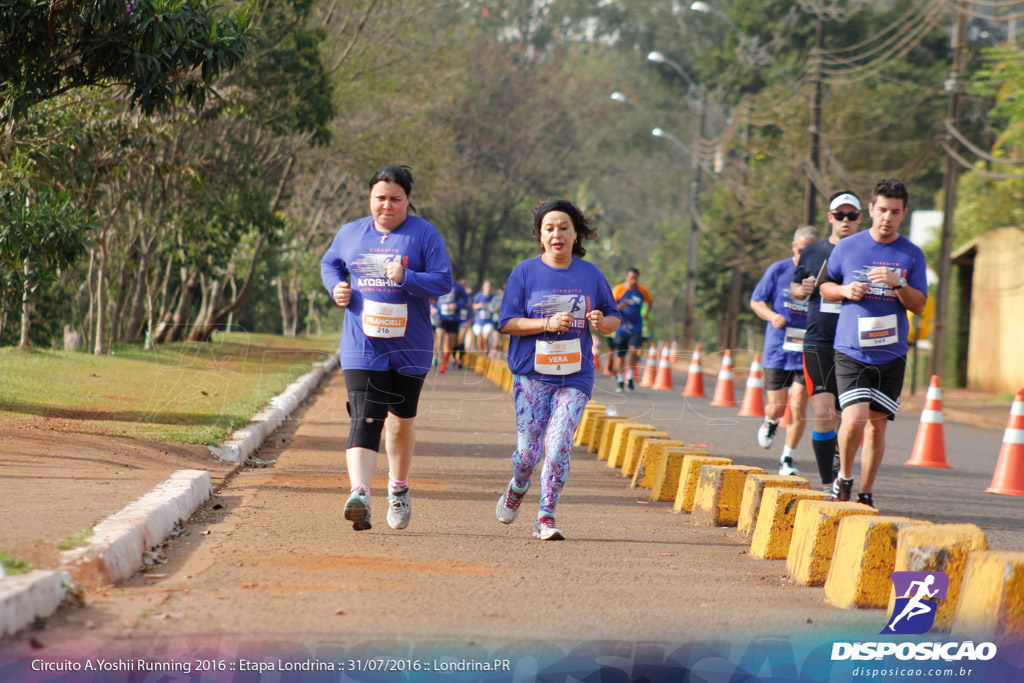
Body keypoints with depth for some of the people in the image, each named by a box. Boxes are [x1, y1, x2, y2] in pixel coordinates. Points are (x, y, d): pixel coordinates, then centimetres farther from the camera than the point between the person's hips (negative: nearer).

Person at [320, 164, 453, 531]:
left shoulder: (425, 235, -3)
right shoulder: (351, 233, 7)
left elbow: (443, 281, -8)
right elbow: (329, 264, 23)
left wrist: (406, 278, -23)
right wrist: (336, 287, 2)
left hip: (410, 349, 0)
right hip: (362, 347, 0)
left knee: (401, 421, 15)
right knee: (364, 421, -16)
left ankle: (398, 490, 37)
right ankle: (359, 494, -30)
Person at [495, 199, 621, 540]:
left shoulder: (590, 274, 7)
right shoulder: (525, 272, 1)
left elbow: (614, 319, 13)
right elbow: (507, 323, -3)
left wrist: (601, 322, -11)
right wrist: (548, 324, -17)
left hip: (575, 376, 1)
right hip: (531, 374, -1)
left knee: (558, 445, -13)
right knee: (529, 450, -1)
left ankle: (546, 517, -3)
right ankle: (517, 488, 33)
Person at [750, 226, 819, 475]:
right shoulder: (778, 270, -1)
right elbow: (756, 301, 8)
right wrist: (772, 316, -12)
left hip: (807, 353, -1)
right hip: (778, 349, 1)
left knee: (798, 407, -8)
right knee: (777, 407, 4)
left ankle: (787, 460, 7)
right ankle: (770, 422, 42)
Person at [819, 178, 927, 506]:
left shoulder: (912, 254, 5)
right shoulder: (847, 247, 3)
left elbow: (919, 306, 3)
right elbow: (825, 286, 15)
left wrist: (898, 284, -15)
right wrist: (845, 290, -7)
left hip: (891, 355, 2)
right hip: (851, 352, -2)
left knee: (878, 427, 4)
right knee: (854, 421, -17)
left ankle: (865, 494, 19)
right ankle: (844, 476, 9)